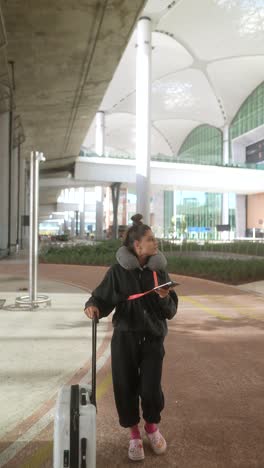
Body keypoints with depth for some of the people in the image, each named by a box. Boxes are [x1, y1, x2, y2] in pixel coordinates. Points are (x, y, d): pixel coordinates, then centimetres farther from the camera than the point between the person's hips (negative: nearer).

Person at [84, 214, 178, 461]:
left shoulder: (159, 270, -1)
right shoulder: (118, 271, -8)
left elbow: (171, 311, 2)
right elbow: (102, 297, -3)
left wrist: (165, 298, -19)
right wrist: (93, 306, -25)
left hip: (153, 339, 1)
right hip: (124, 338, -1)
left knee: (151, 389, 0)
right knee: (125, 387, 5)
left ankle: (152, 426, 34)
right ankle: (134, 434, 32)